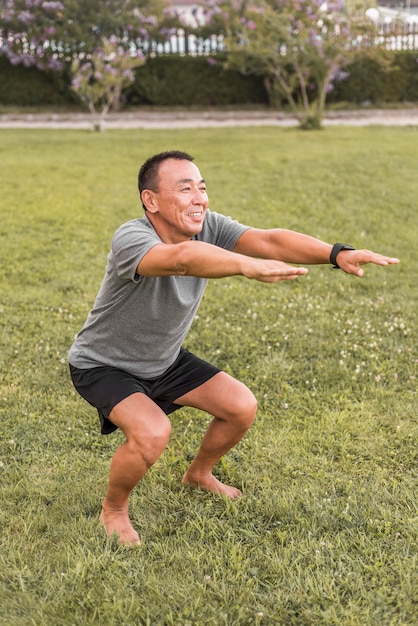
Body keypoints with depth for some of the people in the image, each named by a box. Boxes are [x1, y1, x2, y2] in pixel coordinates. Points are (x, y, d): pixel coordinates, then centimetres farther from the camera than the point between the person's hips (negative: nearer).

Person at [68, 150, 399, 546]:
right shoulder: (130, 240, -35)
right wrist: (249, 266, -73)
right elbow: (182, 258, -57)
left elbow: (269, 240, -31)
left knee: (242, 407, 2)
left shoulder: (208, 227, -16)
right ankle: (113, 511, 0)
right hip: (104, 365, -7)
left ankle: (198, 475, 32)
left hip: (164, 360, 7)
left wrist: (337, 254, -46)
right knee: (152, 432, -30)